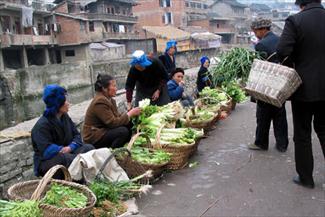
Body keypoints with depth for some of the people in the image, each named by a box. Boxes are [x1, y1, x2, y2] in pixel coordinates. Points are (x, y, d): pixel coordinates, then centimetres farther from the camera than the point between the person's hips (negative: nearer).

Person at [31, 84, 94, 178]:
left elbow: (76, 135, 3)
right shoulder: (41, 125, -17)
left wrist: (71, 147, -17)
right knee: (65, 158, -38)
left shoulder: (65, 117, 6)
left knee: (88, 148, -17)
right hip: (46, 162, -7)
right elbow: (47, 151, -26)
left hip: (67, 152, 7)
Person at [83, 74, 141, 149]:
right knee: (123, 131, -25)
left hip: (104, 131, 9)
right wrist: (130, 114, -18)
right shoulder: (100, 102, -22)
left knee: (129, 126, -3)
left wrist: (131, 113, -8)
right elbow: (113, 123, -25)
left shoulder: (109, 99, 6)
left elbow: (117, 116, 5)